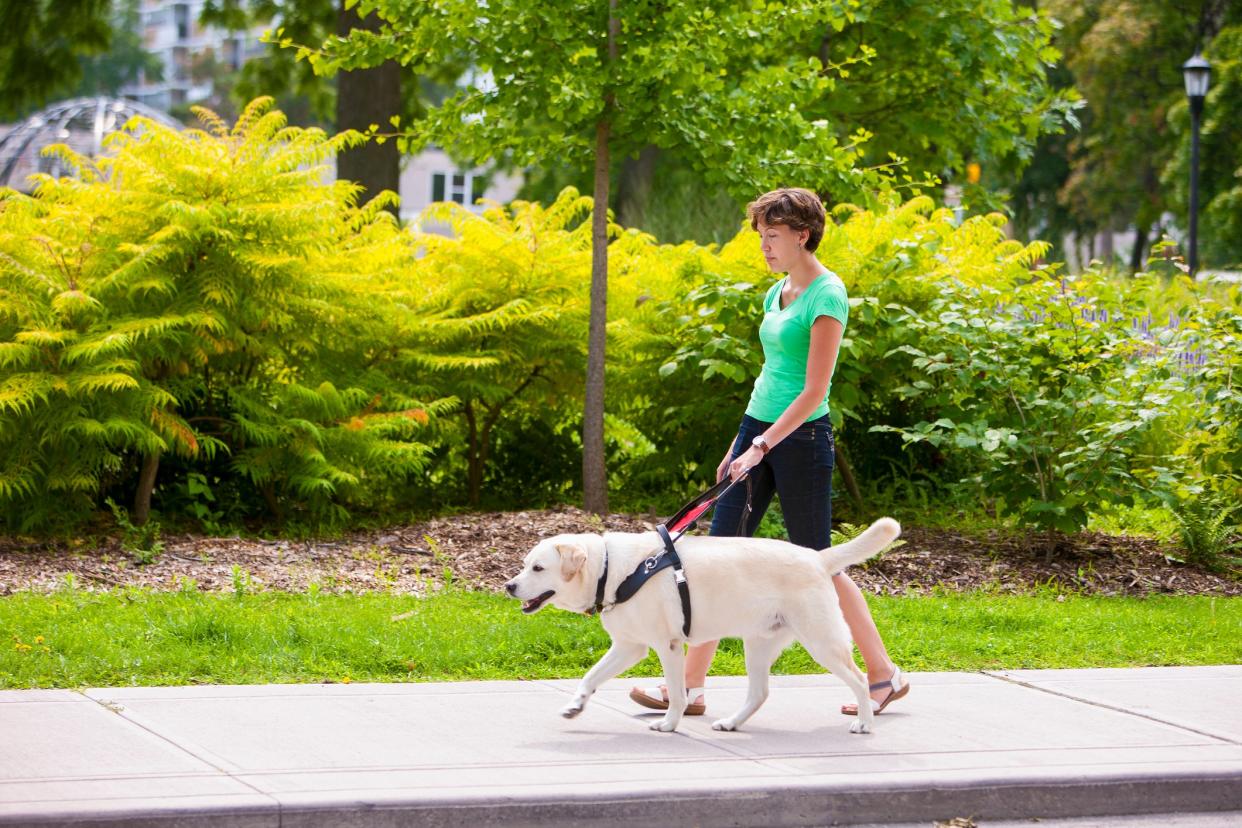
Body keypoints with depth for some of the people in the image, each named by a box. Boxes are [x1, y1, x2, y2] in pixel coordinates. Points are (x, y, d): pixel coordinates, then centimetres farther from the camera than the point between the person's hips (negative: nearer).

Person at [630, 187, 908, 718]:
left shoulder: (826, 296, -13)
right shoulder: (777, 293, 13)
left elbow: (813, 392, -18)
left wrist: (762, 446, -22)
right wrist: (739, 445, 19)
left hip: (801, 436, -8)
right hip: (757, 426, 8)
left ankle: (884, 675, 16)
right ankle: (690, 686, 2)